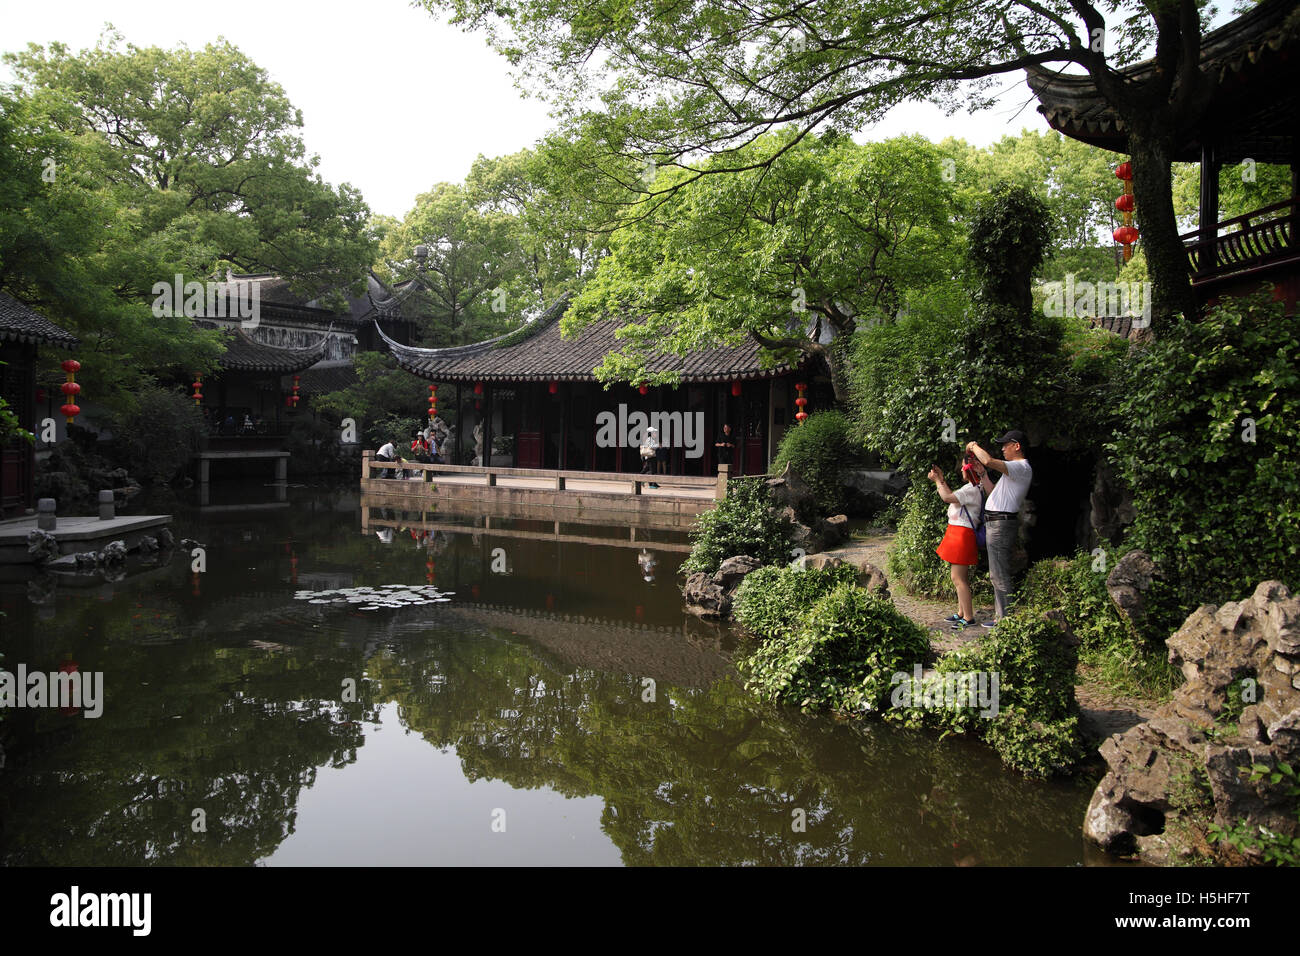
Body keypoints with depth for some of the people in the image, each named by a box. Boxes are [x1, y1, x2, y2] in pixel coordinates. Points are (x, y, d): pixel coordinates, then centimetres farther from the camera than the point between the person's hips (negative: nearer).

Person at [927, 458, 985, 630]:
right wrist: (941, 480, 22)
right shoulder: (971, 488, 16)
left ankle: (968, 617, -7)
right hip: (957, 534, 11)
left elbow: (947, 497, -21)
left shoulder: (971, 489, -16)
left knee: (958, 578, -10)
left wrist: (937, 480, -7)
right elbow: (953, 496, 23)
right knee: (962, 577, 16)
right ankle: (962, 613, 24)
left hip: (962, 535, -11)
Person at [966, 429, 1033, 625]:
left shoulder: (1022, 468, -14)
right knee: (998, 574, 15)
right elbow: (993, 492, 23)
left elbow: (989, 461, -29)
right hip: (997, 523, 11)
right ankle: (1000, 615, 23)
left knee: (1000, 574, -8)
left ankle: (1004, 618, -5)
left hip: (1001, 523, -11)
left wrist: (974, 447, -12)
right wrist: (982, 474, 18)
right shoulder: (1015, 469, 21)